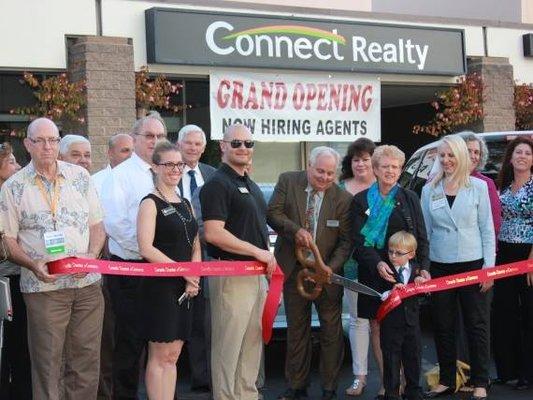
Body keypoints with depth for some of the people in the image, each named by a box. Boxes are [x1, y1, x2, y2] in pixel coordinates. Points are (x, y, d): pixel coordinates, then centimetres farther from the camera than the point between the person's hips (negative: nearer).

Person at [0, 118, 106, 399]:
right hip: (43, 287, -2)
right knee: (46, 365, 2)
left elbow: (97, 225, 12)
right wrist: (34, 265, -14)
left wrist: (91, 256, -6)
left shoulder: (80, 176, 9)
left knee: (86, 362, 6)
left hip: (87, 283, 2)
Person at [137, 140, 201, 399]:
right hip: (159, 287, -7)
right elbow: (146, 248, -16)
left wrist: (194, 277, -3)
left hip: (184, 289, 7)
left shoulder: (185, 204, 15)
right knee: (160, 356, -3)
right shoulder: (150, 203, -6)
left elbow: (195, 246, 16)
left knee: (173, 356, 9)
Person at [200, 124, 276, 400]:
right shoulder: (217, 184, -11)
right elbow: (213, 233, -20)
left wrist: (268, 264, 13)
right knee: (228, 345, -3)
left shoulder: (251, 186, 17)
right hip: (231, 273, -9)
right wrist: (259, 252, -17)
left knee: (252, 342, 14)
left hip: (256, 272, 9)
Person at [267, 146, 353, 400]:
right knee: (296, 329, 11)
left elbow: (346, 241, -6)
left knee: (331, 330, 4)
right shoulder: (288, 181, -2)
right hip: (294, 269, 1)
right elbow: (273, 212, -8)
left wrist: (330, 268, -20)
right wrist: (296, 230, -24)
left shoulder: (343, 198, -7)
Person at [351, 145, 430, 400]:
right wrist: (377, 263, -17)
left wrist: (423, 267, -7)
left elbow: (421, 238, 7)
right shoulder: (361, 200, 5)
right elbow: (358, 240, -2)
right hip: (373, 273, 1)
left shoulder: (410, 199, 8)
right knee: (377, 326, 0)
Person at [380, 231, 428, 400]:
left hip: (411, 322, 4)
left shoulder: (416, 270, 4)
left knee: (414, 358, 14)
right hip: (391, 322, -4)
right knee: (391, 360, 4)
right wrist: (390, 292, -27)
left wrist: (421, 282, -15)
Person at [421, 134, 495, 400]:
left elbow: (487, 229, 0)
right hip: (439, 267, 2)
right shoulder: (429, 190, 6)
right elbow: (425, 232, 9)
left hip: (472, 264, -2)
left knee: (476, 325, 3)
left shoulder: (478, 187, 0)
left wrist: (489, 266, -5)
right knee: (443, 326, 8)